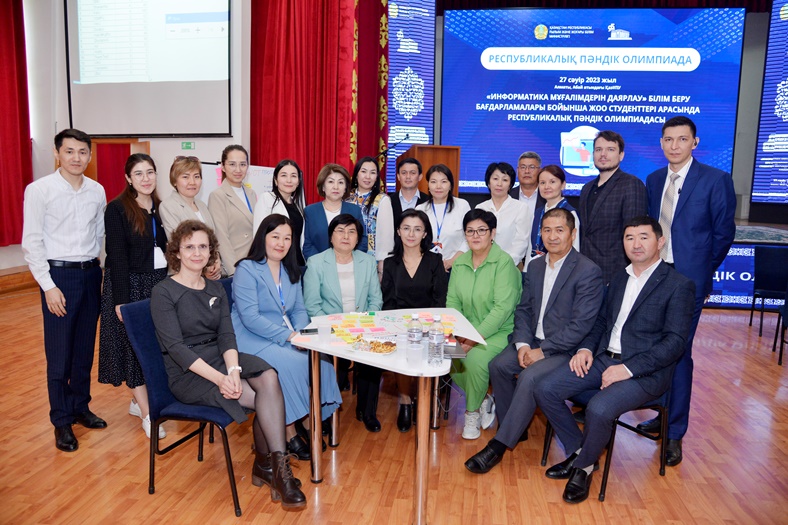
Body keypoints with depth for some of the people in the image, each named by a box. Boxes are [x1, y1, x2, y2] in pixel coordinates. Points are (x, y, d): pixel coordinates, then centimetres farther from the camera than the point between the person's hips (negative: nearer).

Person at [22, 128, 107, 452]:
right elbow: (31, 243, -8)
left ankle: (80, 407, 31)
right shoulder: (39, 190, -7)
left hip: (90, 274, 4)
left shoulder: (97, 191, 5)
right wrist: (48, 286, -11)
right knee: (59, 353, 3)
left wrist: (99, 271, 5)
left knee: (85, 349, 14)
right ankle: (61, 422, 17)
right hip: (58, 274, -4)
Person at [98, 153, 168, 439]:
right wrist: (121, 299, -16)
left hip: (160, 282, 6)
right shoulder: (117, 209, -8)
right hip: (131, 284, -5)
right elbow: (117, 256, -12)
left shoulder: (160, 207, 8)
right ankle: (146, 414, 8)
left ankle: (138, 399, 27)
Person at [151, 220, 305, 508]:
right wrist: (219, 378, -26)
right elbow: (175, 347, -15)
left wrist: (233, 369, -19)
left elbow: (227, 336, 2)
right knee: (268, 398, -22)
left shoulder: (216, 289, 12)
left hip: (221, 358, 5)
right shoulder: (163, 292, -5)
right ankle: (275, 467, -4)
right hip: (187, 374, -5)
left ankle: (266, 465, -16)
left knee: (269, 378, -27)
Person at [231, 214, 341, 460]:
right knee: (293, 362, -29)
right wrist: (288, 335, -21)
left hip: (286, 337, 6)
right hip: (252, 340, -6)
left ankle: (311, 420, -5)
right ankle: (290, 431, -12)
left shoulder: (291, 271, 15)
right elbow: (250, 318, -17)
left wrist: (300, 332, -10)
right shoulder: (247, 270, -8)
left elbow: (299, 310, 13)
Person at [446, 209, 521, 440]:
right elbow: (452, 301, 7)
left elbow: (503, 308, -19)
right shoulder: (460, 263, 8)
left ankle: (473, 413, -2)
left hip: (499, 332, -6)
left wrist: (475, 338, -24)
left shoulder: (504, 262, -12)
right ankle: (483, 400, 6)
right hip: (469, 331, 6)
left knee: (475, 358, -30)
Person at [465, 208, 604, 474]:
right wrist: (522, 344, -7)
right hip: (533, 342, 7)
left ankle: (498, 446, -17)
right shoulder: (535, 266, 10)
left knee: (529, 377, -28)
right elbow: (523, 309, 10)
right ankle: (515, 430, 3)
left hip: (565, 349, -6)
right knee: (498, 365, -16)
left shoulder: (589, 271, -13)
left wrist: (542, 351, -19)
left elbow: (580, 325, -18)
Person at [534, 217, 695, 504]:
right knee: (545, 389, -11)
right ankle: (578, 451, 10)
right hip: (603, 359, 7)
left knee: (598, 409, -32)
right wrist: (586, 348, 2)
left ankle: (584, 466, -1)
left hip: (644, 371, -6)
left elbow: (675, 342, -12)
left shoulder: (678, 285, -5)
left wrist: (628, 369, -20)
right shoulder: (619, 278, 16)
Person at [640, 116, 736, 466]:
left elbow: (724, 233, -1)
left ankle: (675, 433, 10)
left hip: (687, 279, -5)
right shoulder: (653, 180, 10)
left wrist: (702, 271, 3)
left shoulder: (715, 180, -5)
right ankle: (664, 414, 28)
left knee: (678, 352, -2)